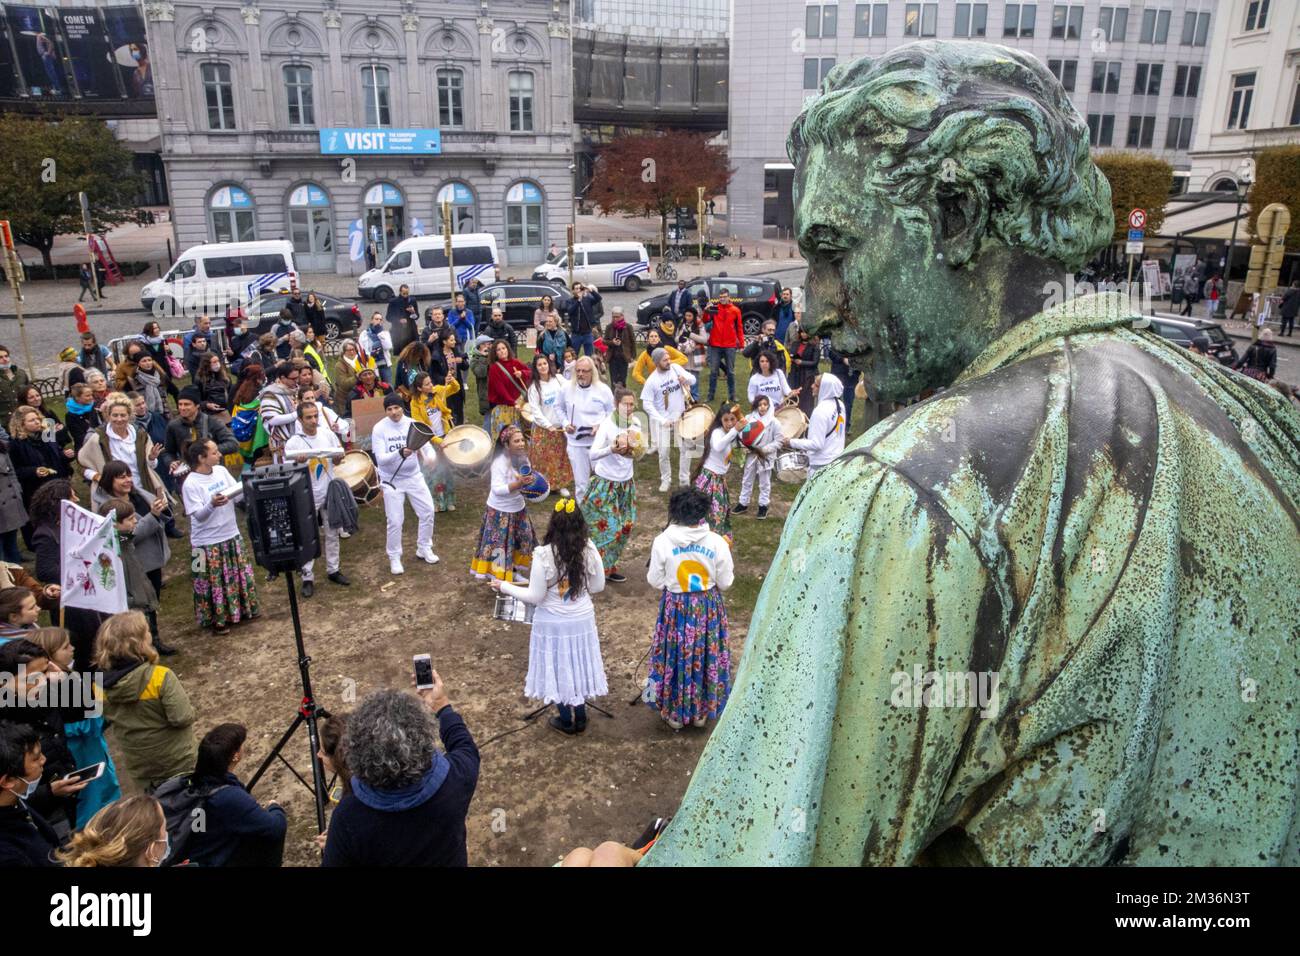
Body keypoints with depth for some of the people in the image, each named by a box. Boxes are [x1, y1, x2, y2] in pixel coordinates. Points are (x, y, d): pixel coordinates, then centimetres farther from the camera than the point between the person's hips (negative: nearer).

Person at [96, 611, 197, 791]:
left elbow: (108, 719, 5)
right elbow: (182, 718, -28)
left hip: (139, 769, 5)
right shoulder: (160, 677, -29)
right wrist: (188, 709, -9)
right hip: (177, 762, -5)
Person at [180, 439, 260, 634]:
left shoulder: (221, 471, -2)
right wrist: (212, 504, -39)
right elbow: (198, 515, -21)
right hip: (207, 542, -6)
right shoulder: (191, 483, -18)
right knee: (213, 583, 7)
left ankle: (242, 610, 36)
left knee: (239, 575, 18)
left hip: (231, 535, 6)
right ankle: (217, 620, 22)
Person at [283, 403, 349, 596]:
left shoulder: (328, 434, -3)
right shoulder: (293, 443, -14)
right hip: (307, 497, -4)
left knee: (332, 534, 15)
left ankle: (333, 569, 30)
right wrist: (298, 462, -30)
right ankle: (307, 577, 14)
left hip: (329, 493, 4)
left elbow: (340, 456, 10)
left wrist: (338, 456, -13)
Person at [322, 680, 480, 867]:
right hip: (450, 860, 1)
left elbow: (335, 860, -16)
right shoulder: (454, 778, -33)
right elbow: (464, 746, -9)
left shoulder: (349, 815, -36)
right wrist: (441, 705, 4)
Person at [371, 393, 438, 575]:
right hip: (392, 480, -3)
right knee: (395, 521, -2)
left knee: (427, 511, 7)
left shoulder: (412, 424, -6)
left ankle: (424, 548, 29)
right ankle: (394, 557, 19)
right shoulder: (379, 429, -15)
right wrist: (400, 453, -38)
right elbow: (380, 459, -21)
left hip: (414, 476, 3)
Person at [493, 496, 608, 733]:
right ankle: (580, 718, 36)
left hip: (553, 623, -3)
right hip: (582, 619, 3)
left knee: (558, 668, 16)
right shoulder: (589, 550, -12)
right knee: (578, 665, 21)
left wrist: (505, 587, -4)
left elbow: (535, 596, -16)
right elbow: (598, 586, -3)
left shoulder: (544, 555, -23)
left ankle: (566, 722, 32)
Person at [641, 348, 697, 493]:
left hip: (680, 417, 3)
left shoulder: (676, 368, -6)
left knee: (686, 448, 5)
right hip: (663, 420, -3)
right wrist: (661, 420, -21)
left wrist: (686, 379, -22)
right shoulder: (652, 381, -15)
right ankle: (666, 480, 24)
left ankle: (685, 479, 21)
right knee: (664, 452, 3)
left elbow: (693, 379, 2)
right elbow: (647, 404, -15)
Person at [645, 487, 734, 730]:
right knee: (705, 656, 18)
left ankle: (674, 713, 31)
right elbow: (725, 583, -6)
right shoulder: (717, 543, -15)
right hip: (708, 608, 1)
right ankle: (701, 712, 34)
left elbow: (655, 581, -8)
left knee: (675, 656, 16)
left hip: (675, 608, -1)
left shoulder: (662, 541, -17)